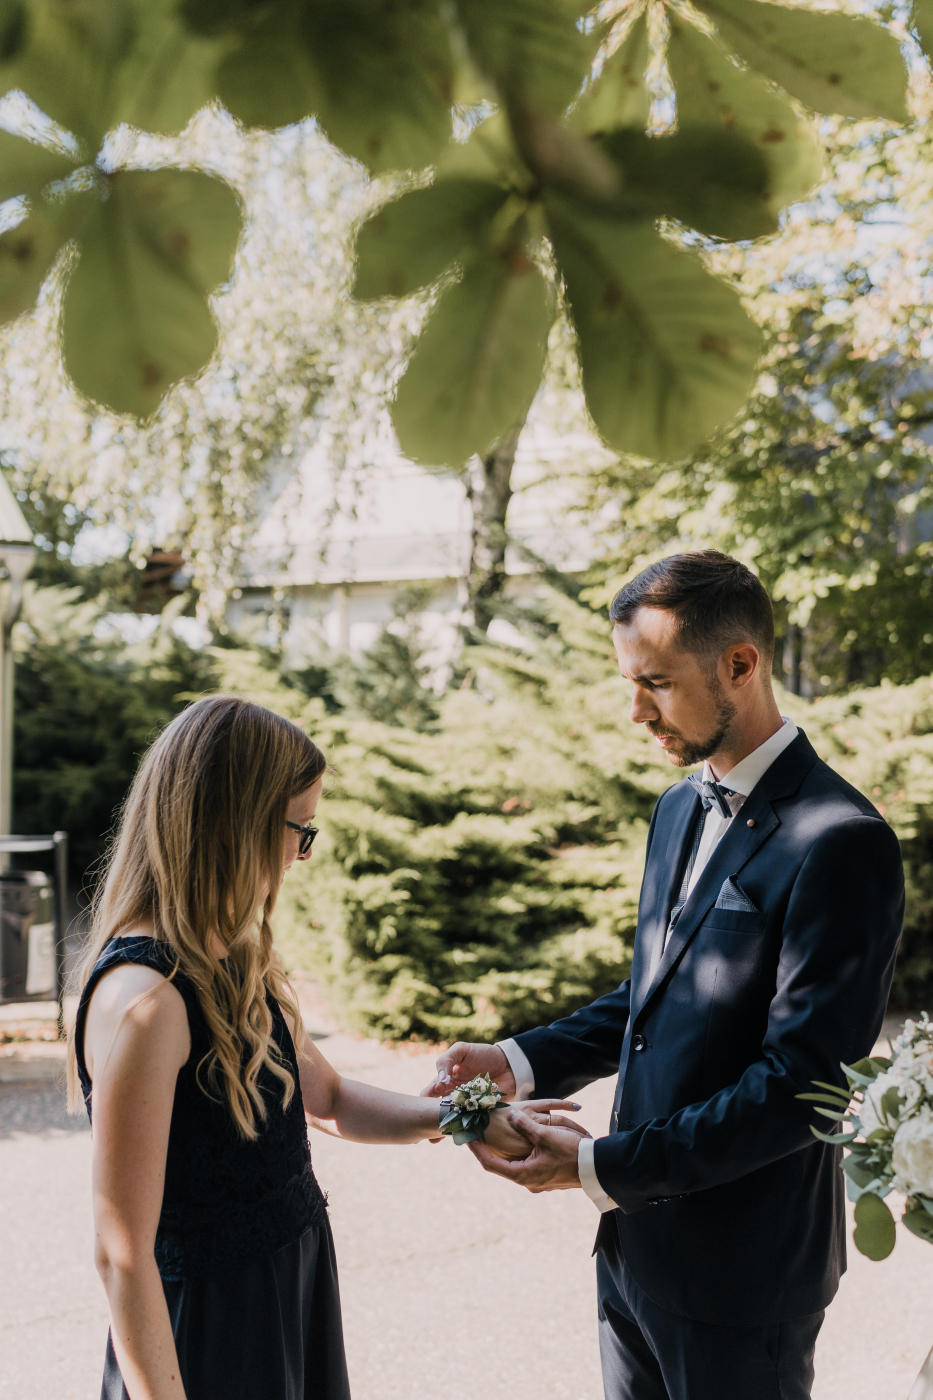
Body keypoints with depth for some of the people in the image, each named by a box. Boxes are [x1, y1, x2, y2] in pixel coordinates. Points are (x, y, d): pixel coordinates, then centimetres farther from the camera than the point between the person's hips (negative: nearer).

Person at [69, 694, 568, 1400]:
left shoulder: (241, 962, 4)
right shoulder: (145, 998, -25)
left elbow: (330, 1099, 17)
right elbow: (122, 1254, -23)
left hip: (292, 1301, 9)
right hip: (208, 1329, -9)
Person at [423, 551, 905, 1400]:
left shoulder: (841, 844, -20)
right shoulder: (682, 808, 9)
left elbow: (803, 1085, -23)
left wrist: (600, 1166, -20)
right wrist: (520, 1064, 2)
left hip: (741, 1272, -8)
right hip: (636, 1238, 8)